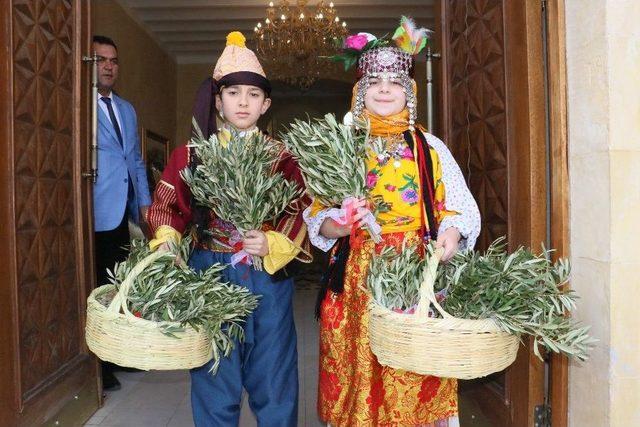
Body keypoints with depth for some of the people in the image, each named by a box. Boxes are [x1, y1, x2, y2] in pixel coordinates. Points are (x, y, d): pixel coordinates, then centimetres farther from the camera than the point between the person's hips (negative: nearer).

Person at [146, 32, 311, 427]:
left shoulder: (281, 157, 3)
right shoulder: (193, 154, 4)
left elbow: (301, 213, -1)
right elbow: (167, 205, 5)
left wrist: (273, 244, -16)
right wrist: (167, 242, -13)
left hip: (269, 276, 0)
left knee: (273, 380, 12)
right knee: (215, 383, 12)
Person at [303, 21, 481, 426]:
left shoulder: (431, 148, 9)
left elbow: (462, 208, 7)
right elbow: (315, 218, 6)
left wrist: (452, 233, -14)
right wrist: (338, 226, -15)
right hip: (355, 280, 0)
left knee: (416, 382, 2)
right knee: (357, 378, 4)